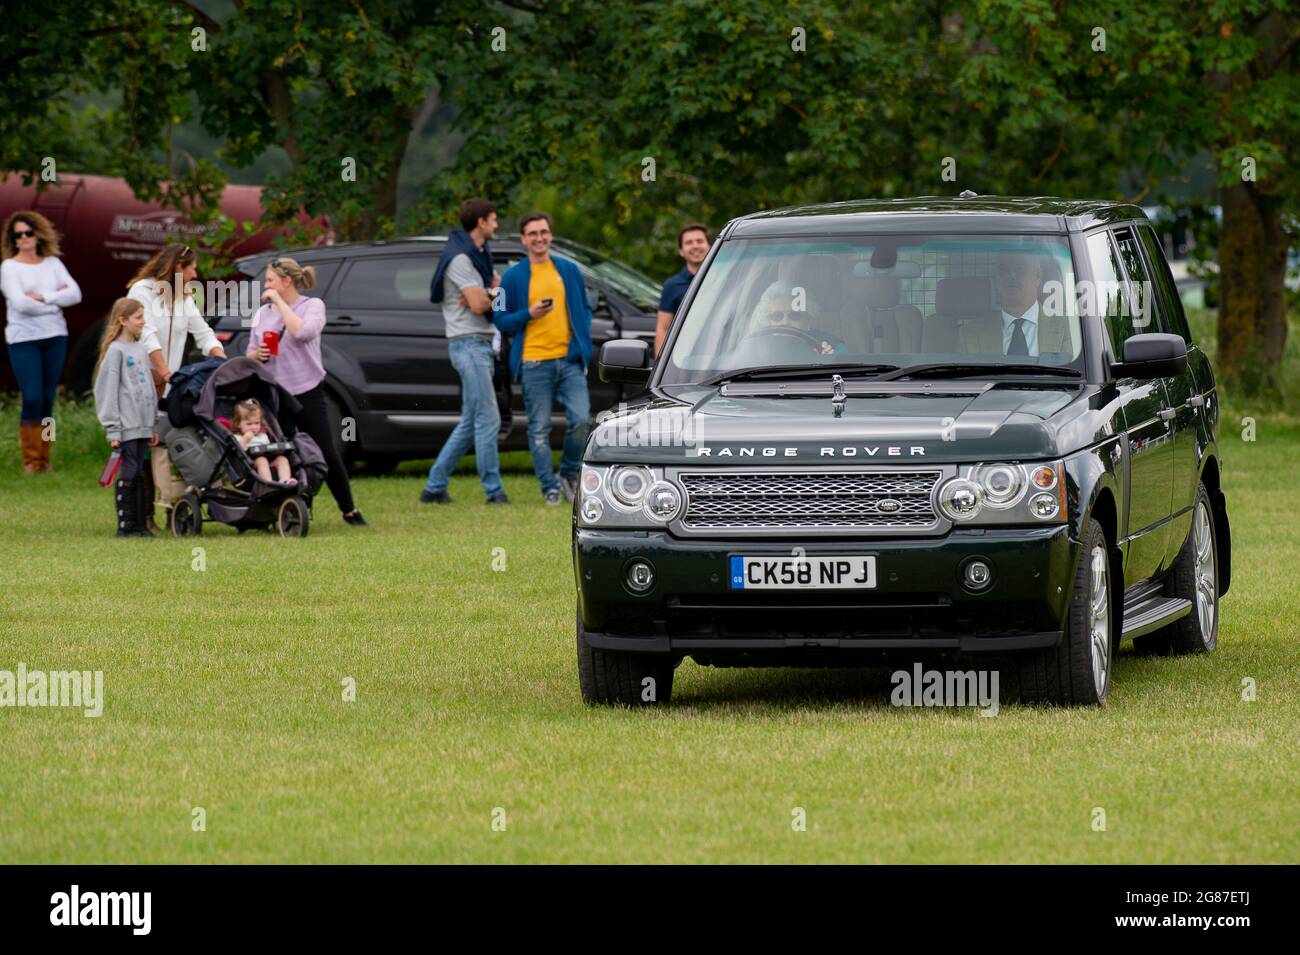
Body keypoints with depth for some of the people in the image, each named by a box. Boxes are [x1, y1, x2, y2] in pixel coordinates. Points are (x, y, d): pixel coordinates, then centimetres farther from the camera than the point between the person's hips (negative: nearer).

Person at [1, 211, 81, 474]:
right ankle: (31, 460, -4)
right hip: (23, 340, -4)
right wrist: (56, 302, -6)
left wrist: (42, 297, -12)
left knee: (48, 399, 4)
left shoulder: (52, 263, 10)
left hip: (55, 336, 4)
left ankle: (44, 459, 10)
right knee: (32, 399, -10)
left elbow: (75, 294, -1)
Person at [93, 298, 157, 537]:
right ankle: (125, 525, -1)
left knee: (139, 475, 9)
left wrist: (154, 425, 17)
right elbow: (108, 391, -10)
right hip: (126, 427, -7)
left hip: (143, 425, 7)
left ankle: (139, 523, 12)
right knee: (128, 474, -5)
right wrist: (113, 429, -14)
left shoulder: (142, 350, 14)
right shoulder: (116, 351, -8)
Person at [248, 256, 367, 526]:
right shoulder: (263, 313, 12)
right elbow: (250, 355, 16)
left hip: (307, 393, -4)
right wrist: (257, 354, -8)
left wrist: (279, 302, -16)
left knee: (328, 454, -3)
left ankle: (349, 511, 10)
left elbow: (304, 331, -22)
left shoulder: (313, 306, -1)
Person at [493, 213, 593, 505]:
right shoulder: (513, 277, 3)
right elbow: (500, 320, 3)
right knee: (539, 429, 0)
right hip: (533, 363, -2)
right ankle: (550, 488, 8)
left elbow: (584, 310, 18)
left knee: (580, 419, -10)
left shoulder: (569, 270, 12)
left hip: (569, 359, 2)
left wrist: (584, 344, 5)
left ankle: (568, 475, 12)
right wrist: (529, 314, -14)